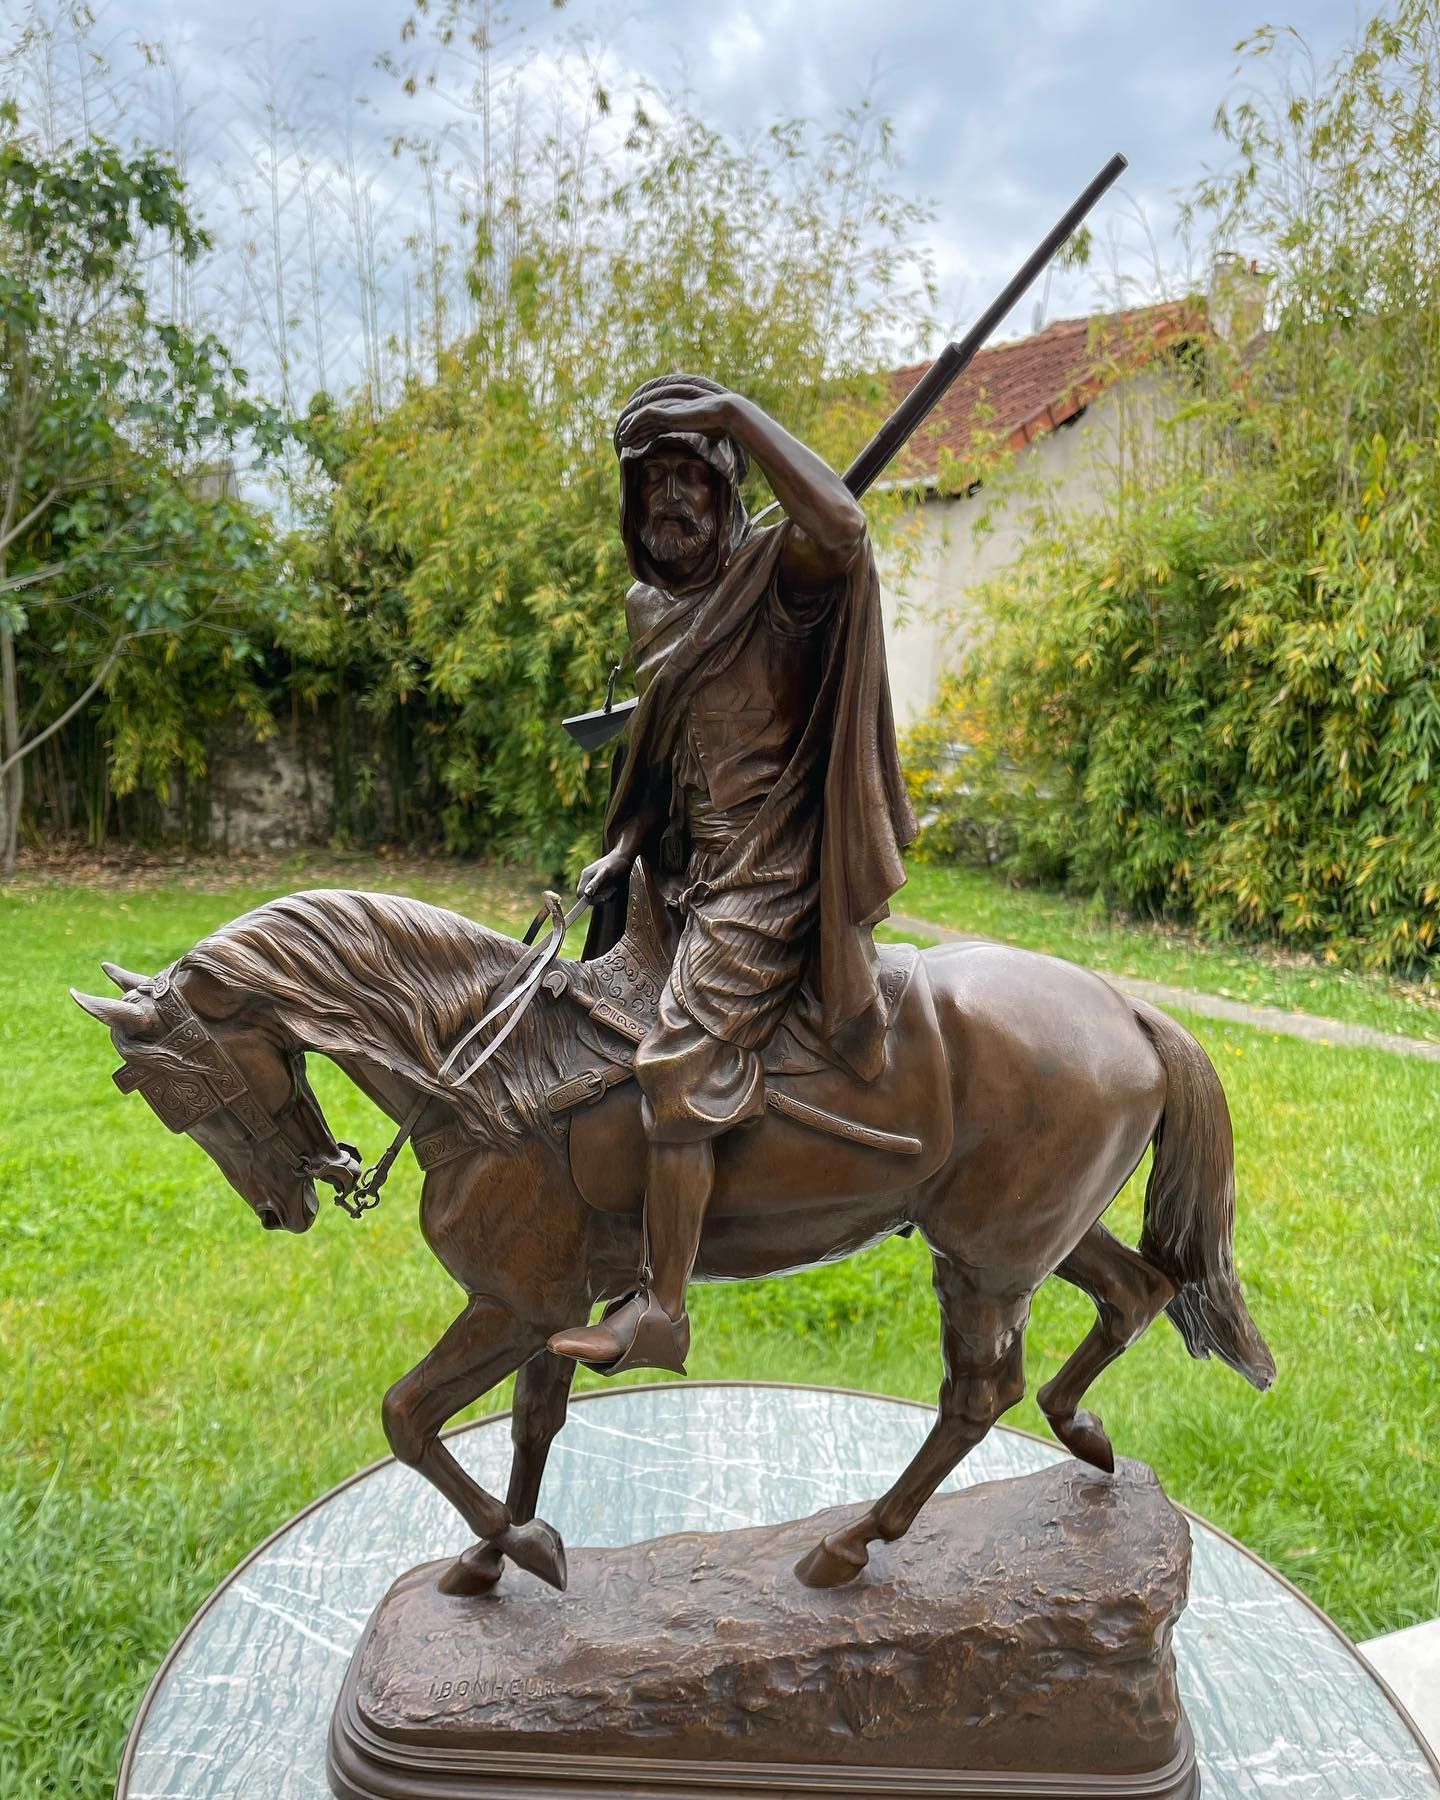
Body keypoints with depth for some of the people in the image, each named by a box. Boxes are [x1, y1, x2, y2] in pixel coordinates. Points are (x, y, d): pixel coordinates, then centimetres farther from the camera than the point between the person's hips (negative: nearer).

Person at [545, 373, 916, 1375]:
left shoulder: (777, 575, -11)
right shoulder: (648, 606, 13)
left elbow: (842, 523, -36)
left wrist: (736, 410, -26)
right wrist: (620, 856, 8)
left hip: (768, 876, -9)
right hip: (689, 866, 10)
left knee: (680, 1061, -20)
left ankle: (661, 1309, -9)